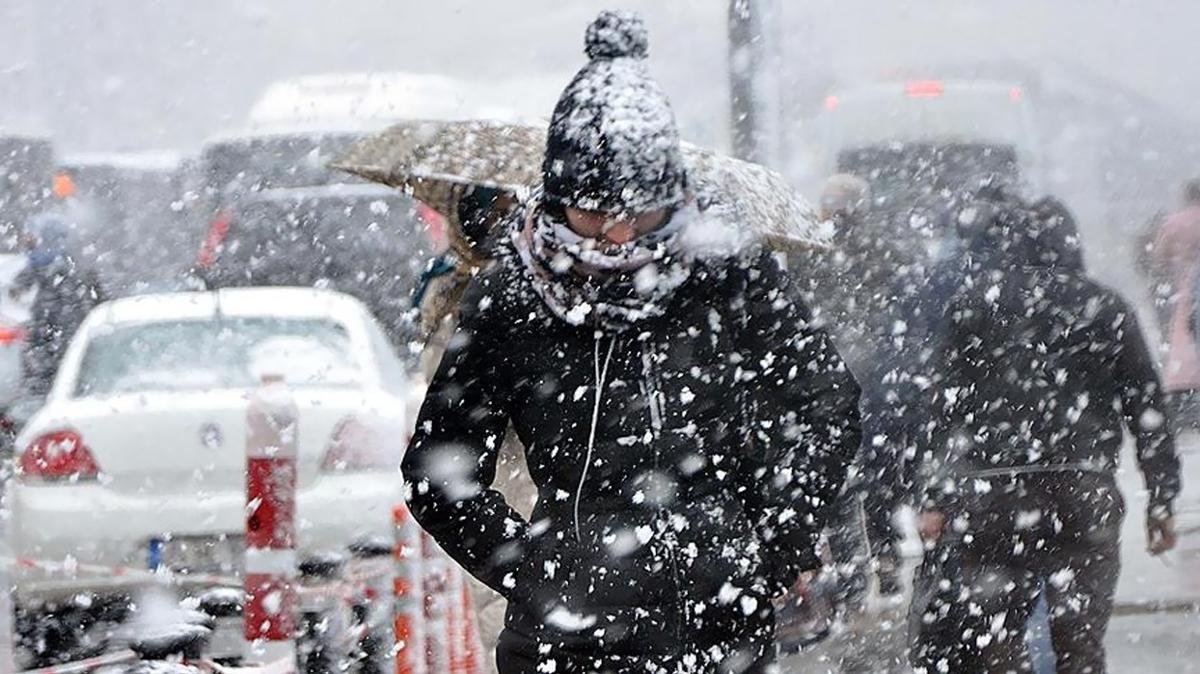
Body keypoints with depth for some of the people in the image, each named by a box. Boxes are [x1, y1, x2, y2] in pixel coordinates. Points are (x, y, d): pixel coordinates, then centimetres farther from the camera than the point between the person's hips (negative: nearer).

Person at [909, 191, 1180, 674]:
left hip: (990, 491, -2)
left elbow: (948, 407, 2)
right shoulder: (1106, 308, 12)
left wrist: (936, 501, 3)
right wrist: (1161, 501, 14)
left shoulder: (974, 302, 5)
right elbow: (1146, 407, 10)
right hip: (1086, 498, 2)